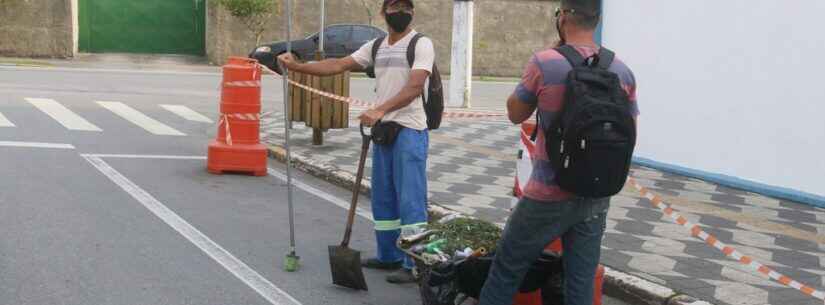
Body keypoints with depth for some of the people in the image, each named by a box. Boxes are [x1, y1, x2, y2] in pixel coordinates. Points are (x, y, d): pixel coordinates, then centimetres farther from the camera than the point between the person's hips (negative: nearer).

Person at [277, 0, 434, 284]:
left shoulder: (421, 45, -7)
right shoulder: (375, 47, 14)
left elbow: (414, 87, -20)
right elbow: (338, 65, 10)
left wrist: (380, 110, -31)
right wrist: (297, 66, 0)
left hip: (410, 131, -7)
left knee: (410, 199, -7)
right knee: (383, 199, 13)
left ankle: (415, 265, -3)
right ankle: (389, 256, 24)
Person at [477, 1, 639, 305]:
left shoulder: (545, 63, -14)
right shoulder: (623, 72, 0)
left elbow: (515, 114, 2)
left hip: (548, 196, -4)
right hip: (597, 197, 4)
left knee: (506, 269, 13)